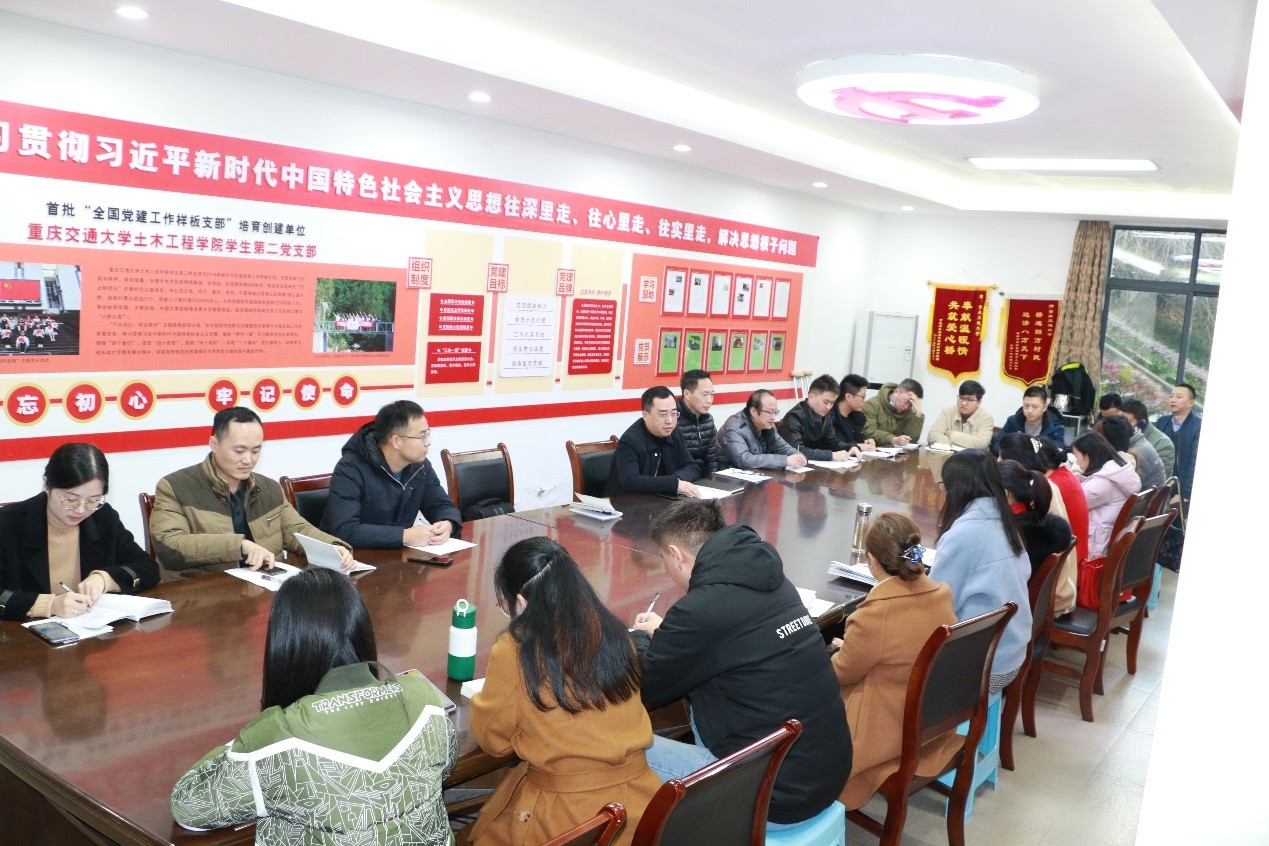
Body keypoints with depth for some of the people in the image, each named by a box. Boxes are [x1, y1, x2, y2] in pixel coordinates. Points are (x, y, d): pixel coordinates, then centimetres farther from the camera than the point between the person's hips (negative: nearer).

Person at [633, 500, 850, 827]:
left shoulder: (700, 610, -20)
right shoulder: (771, 580, 3)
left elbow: (646, 689, -3)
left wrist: (640, 637, 16)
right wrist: (662, 633, 23)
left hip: (781, 794, -8)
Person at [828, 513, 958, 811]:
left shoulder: (874, 615, -31)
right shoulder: (942, 594, -10)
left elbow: (842, 672, -11)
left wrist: (844, 650, 10)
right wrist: (856, 646, 16)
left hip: (890, 732, -7)